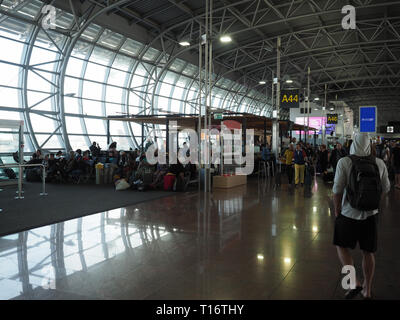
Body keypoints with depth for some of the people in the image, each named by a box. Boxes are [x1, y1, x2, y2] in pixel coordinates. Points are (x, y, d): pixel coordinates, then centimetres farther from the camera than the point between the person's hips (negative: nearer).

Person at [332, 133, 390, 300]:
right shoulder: (379, 163, -4)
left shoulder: (344, 162, -14)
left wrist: (337, 210, -1)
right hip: (371, 214, 3)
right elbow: (385, 189, 5)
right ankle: (367, 290, 28)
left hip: (349, 214, -3)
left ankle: (355, 282, 4)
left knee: (342, 246, 17)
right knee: (368, 252, 16)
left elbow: (337, 190, -15)